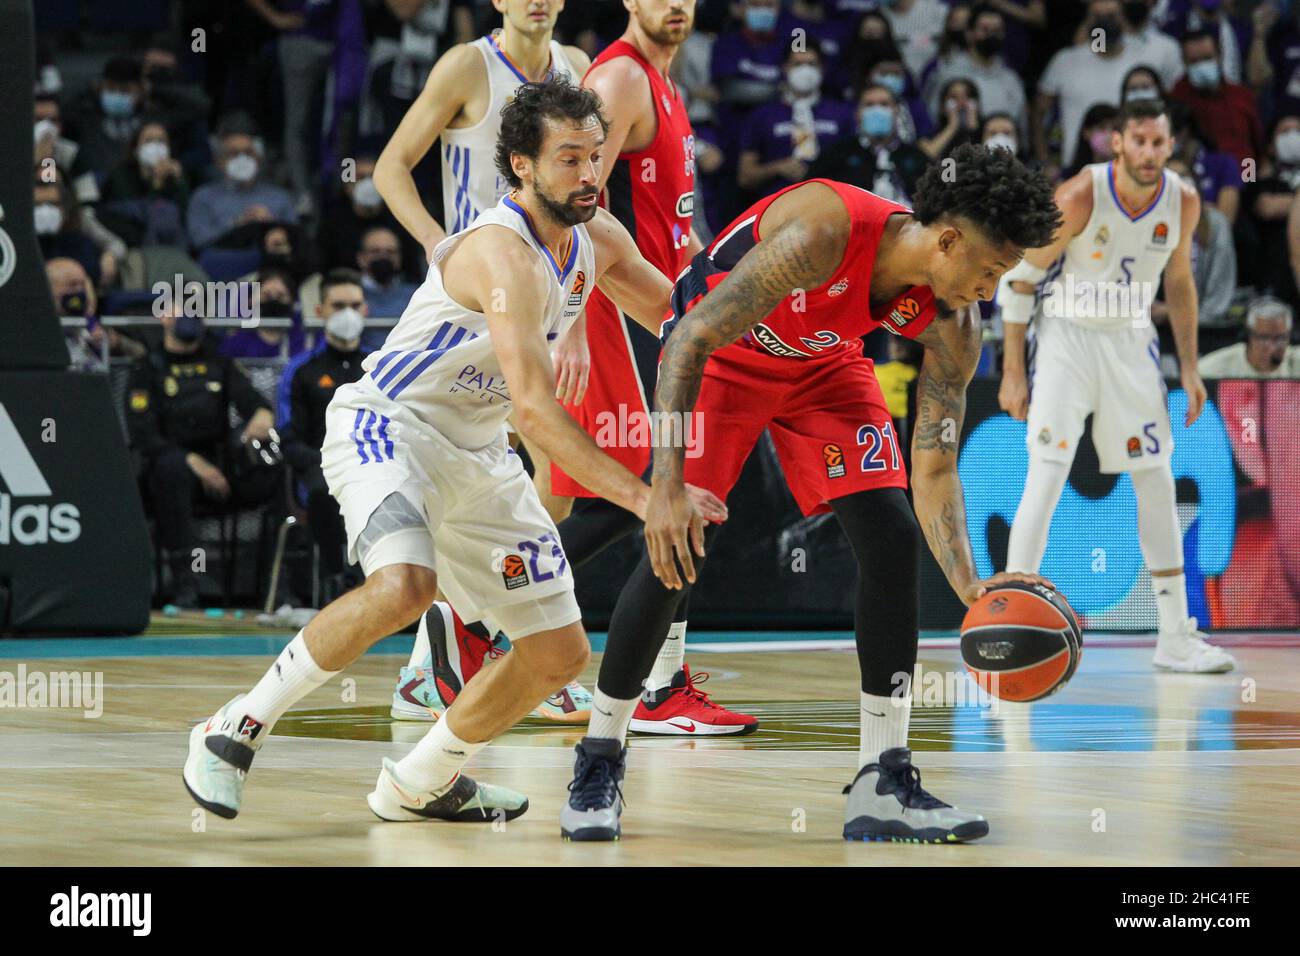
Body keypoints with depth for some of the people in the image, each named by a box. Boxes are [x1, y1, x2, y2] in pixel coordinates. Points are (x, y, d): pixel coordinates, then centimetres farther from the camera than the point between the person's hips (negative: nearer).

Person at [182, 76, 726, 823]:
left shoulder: (598, 239, 1)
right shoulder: (503, 253, -26)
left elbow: (680, 314, 22)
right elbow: (534, 407, -37)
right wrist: (639, 495, -43)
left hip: (478, 453, 9)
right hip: (388, 425, -9)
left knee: (561, 653, 6)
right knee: (405, 585, -37)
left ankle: (419, 784, 25)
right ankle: (239, 727, -18)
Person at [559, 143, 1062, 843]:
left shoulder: (952, 325, -20)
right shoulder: (825, 233, -39)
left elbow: (934, 467, -12)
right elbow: (689, 340, -35)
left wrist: (969, 585, -27)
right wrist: (667, 484, -41)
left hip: (823, 364, 5)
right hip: (719, 350, -5)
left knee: (892, 539, -10)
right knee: (673, 549, -15)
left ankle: (883, 785, -4)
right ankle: (599, 762, 4)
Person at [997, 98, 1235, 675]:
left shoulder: (1183, 203, -8)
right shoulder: (1080, 197, -22)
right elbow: (1019, 277, -13)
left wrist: (1189, 368, 7)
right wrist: (1013, 373, -13)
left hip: (1132, 342, 5)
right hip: (1068, 337, -5)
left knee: (1157, 482, 6)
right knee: (1046, 480, -14)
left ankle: (1176, 638, 14)